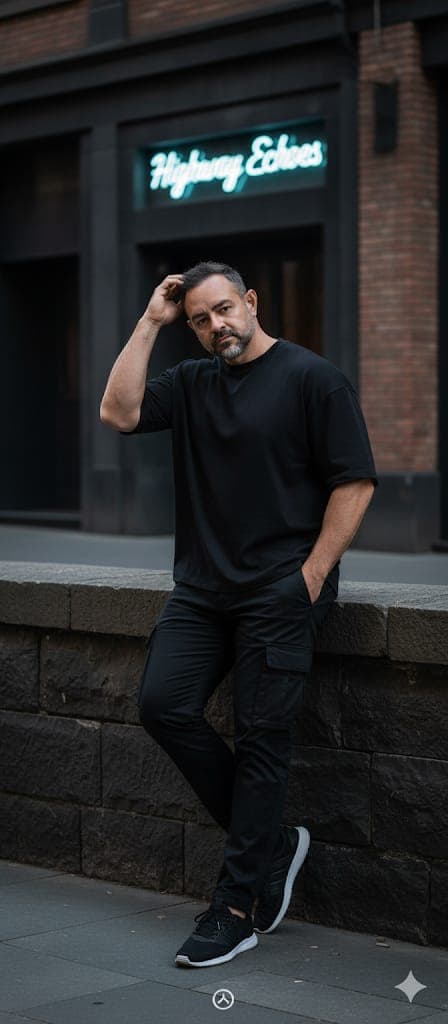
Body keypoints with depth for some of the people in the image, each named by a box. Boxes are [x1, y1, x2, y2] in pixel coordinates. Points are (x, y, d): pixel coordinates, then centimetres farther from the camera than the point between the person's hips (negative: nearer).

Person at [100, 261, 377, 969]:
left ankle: (238, 906, 3)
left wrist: (312, 575, -11)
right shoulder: (191, 383, 15)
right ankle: (272, 841, 7)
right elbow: (119, 412, 1)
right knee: (163, 704, -9)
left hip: (280, 590, -6)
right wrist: (151, 322, 2)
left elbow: (355, 483, -6)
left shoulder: (312, 378, -3)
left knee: (261, 738, -4)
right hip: (203, 587, 6)